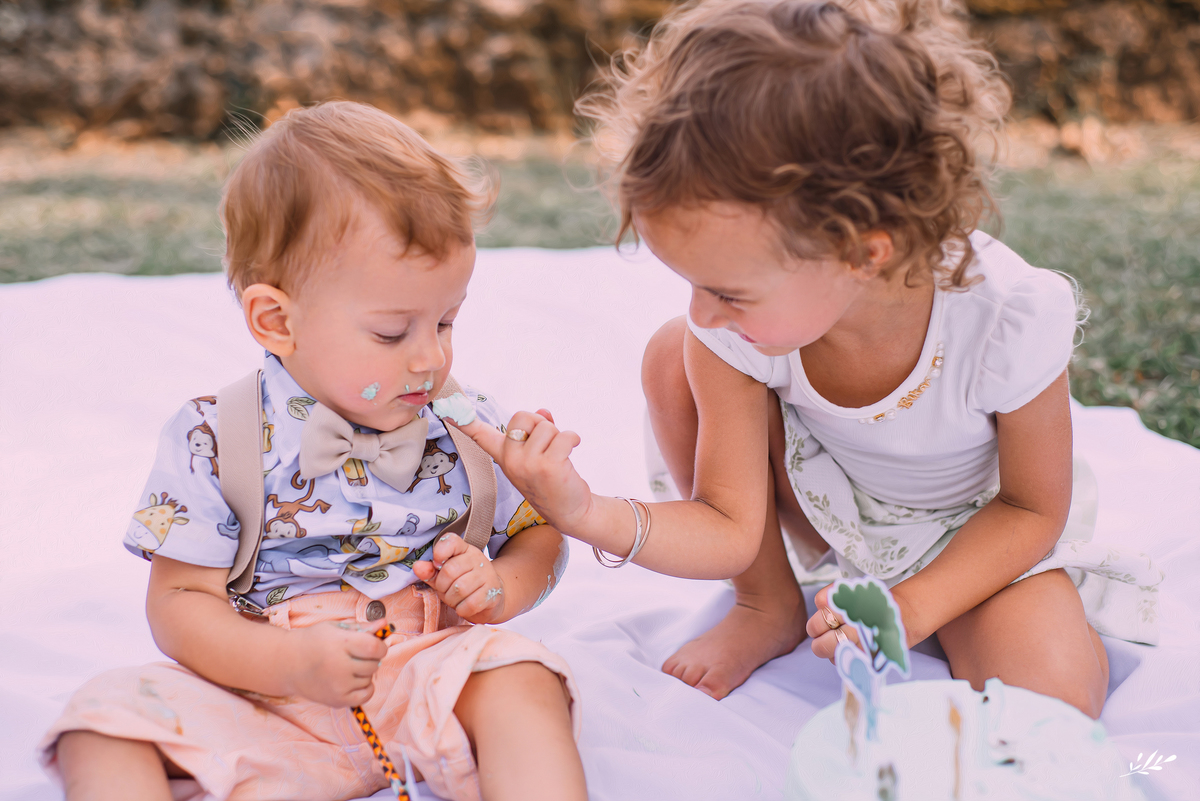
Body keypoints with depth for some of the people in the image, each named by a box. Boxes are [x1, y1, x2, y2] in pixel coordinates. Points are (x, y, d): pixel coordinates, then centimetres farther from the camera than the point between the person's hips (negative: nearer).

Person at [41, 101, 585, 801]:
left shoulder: (467, 425, 0)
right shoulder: (213, 440, -7)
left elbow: (540, 534, 12)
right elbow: (180, 601, -7)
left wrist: (499, 587, -12)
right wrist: (291, 661, -25)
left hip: (429, 675, 1)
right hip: (262, 696, 0)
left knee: (519, 679, -29)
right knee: (108, 718, -20)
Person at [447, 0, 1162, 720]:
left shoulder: (1009, 318, -35)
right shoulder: (723, 334, -28)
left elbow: (1032, 509, -17)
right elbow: (730, 530, -23)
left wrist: (912, 610, -29)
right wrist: (589, 515, -41)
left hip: (984, 530, -3)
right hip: (835, 506, 3)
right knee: (676, 358, -22)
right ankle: (769, 607, -3)